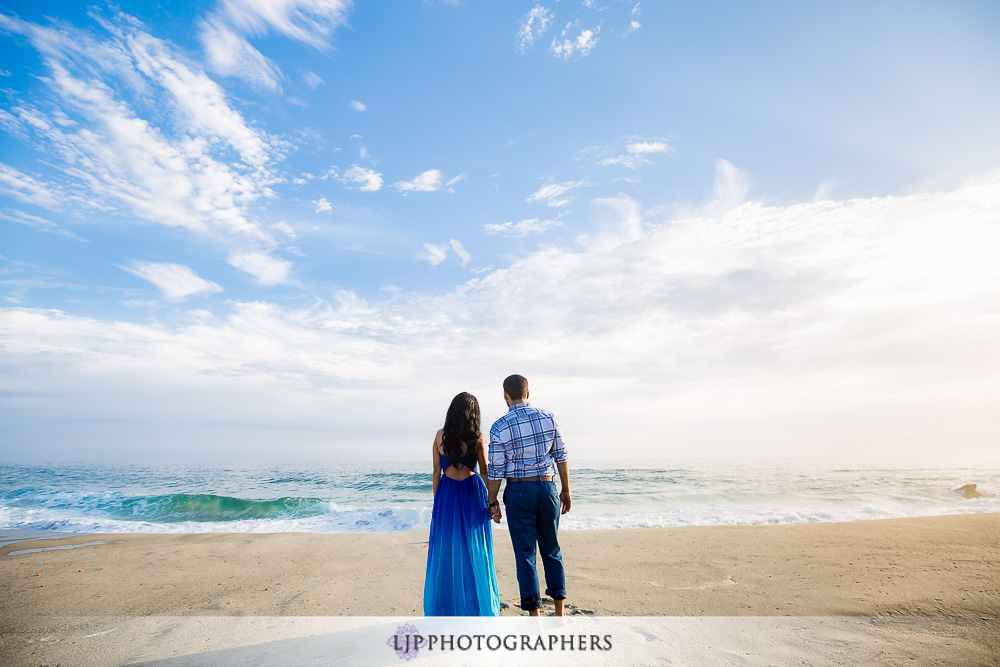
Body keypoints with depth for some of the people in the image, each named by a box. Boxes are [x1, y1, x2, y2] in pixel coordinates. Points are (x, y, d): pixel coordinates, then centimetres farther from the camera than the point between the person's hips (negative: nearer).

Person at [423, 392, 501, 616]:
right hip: (472, 493, -2)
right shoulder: (477, 437, -10)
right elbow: (484, 471, -7)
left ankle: (446, 606, 26)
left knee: (446, 550, 14)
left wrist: (436, 501, 9)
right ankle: (476, 605, 21)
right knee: (473, 551, 10)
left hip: (446, 495, 2)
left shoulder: (440, 436, -3)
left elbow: (436, 471, 1)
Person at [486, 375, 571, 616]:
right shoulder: (548, 418, -3)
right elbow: (561, 457, 1)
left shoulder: (500, 427, -10)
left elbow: (496, 471, -7)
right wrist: (566, 490, 11)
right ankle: (559, 611, 27)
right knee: (551, 550, 18)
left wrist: (492, 502, 5)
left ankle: (534, 614, 15)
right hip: (547, 487, 3)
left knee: (525, 553, 8)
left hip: (518, 491, -3)